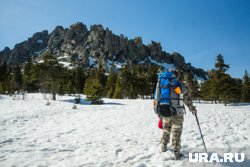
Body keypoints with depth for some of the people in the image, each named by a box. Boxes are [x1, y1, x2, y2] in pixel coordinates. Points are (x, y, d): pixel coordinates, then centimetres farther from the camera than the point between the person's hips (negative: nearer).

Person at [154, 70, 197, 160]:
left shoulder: (162, 84, 9)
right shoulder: (181, 85, -2)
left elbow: (157, 98, 8)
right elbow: (187, 99, 7)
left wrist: (158, 112, 15)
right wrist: (192, 108, 22)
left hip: (164, 111, 4)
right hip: (177, 112, -4)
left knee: (166, 130, 23)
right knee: (176, 133, 8)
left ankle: (164, 146, 38)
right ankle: (176, 153, 14)